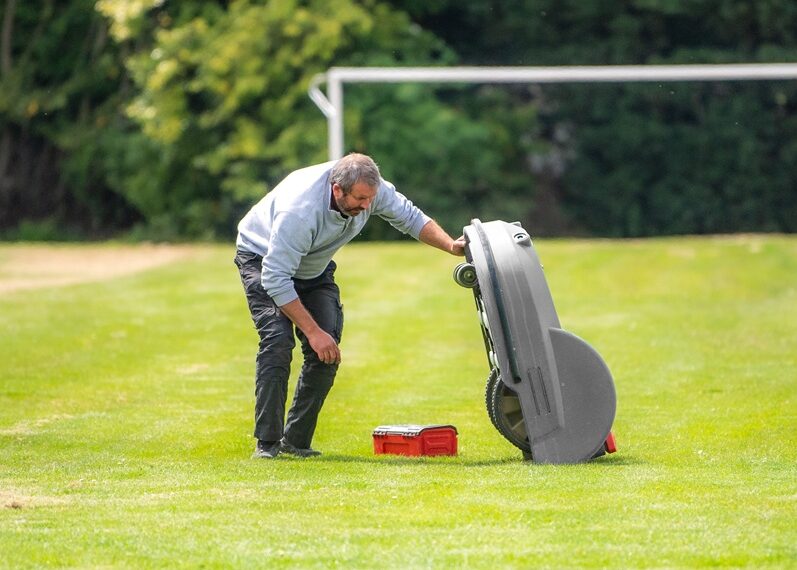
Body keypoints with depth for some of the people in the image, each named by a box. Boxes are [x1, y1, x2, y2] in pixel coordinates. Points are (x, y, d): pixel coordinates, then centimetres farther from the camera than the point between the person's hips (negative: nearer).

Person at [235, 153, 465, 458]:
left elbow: (408, 216, -4)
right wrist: (313, 331, -36)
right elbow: (275, 279, -38)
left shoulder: (370, 189, -24)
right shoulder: (299, 211, -42)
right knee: (278, 340, -24)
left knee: (327, 348, -9)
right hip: (263, 259, -6)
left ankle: (297, 440, 0)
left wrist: (450, 245, -19)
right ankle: (267, 442, -20)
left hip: (315, 268, 6)